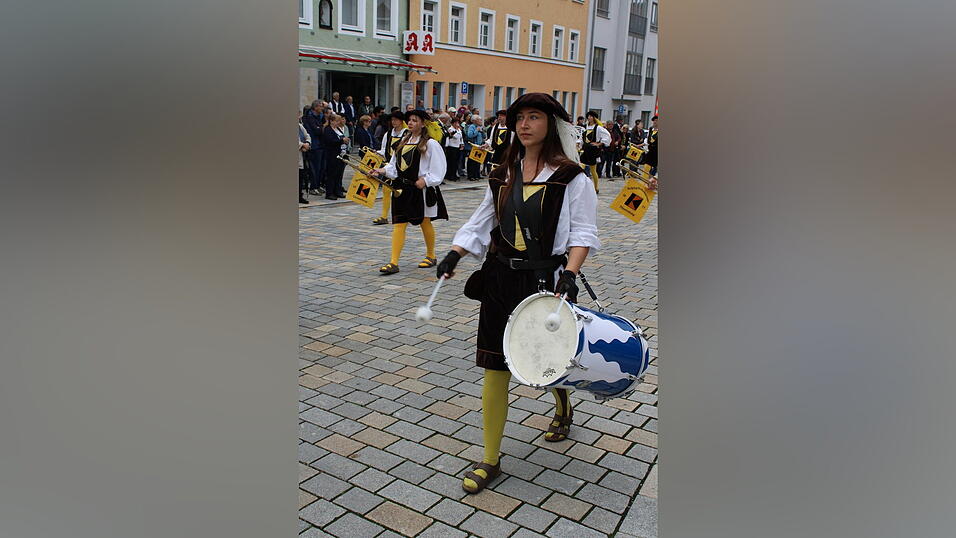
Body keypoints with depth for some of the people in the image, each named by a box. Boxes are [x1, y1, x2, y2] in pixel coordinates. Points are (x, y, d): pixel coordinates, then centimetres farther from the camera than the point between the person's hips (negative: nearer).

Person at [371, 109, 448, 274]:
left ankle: (431, 256, 30)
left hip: (421, 189, -5)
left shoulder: (430, 144, -7)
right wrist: (384, 171, -1)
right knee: (398, 224, -1)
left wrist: (425, 180, -17)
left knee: (425, 223, 10)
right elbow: (395, 164, 15)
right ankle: (394, 263, -3)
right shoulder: (403, 142, 12)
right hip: (402, 188, 5)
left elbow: (438, 169, -9)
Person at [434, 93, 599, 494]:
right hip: (500, 280, 4)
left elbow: (582, 233, -6)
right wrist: (454, 254, 0)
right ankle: (491, 459, 15)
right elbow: (482, 223, 15)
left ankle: (563, 409, 52)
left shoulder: (571, 177, -5)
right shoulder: (503, 175, 10)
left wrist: (569, 274, -20)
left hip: (545, 281, -3)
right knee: (494, 368, 2)